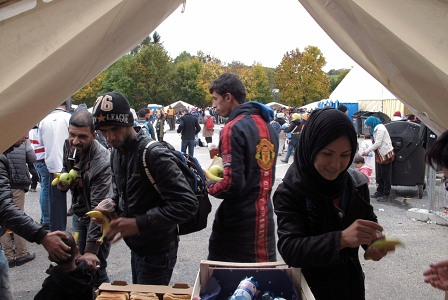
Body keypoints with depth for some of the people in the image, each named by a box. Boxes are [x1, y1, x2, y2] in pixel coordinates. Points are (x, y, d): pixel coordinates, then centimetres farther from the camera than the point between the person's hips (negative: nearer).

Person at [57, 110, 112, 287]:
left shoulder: (102, 162, -32)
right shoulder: (69, 146, -11)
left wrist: (91, 250, -33)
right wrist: (62, 183, -15)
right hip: (78, 213, 7)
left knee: (94, 268, -1)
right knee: (77, 263, 19)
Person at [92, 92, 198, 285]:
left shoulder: (154, 154, -24)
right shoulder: (116, 151, 3)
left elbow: (187, 203, -29)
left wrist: (139, 223, -30)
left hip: (157, 252, -8)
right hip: (136, 247, 8)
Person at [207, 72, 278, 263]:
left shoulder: (233, 128, -17)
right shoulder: (266, 125, 8)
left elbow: (231, 184, -22)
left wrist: (209, 187, -3)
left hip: (240, 218, -8)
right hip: (264, 213, 8)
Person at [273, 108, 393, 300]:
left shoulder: (357, 183, -9)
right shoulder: (289, 192, -22)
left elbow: (369, 220, 5)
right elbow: (289, 250, -29)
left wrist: (374, 242, -18)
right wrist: (341, 239, -42)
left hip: (352, 283, 5)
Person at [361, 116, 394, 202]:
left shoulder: (380, 129, -15)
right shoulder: (376, 129, 16)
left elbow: (378, 143, -20)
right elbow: (375, 143, 12)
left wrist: (367, 151, -15)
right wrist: (368, 151, 0)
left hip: (386, 154, -10)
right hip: (380, 154, 10)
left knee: (385, 175, -3)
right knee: (379, 174, 13)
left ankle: (386, 195, 3)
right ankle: (379, 192, 22)